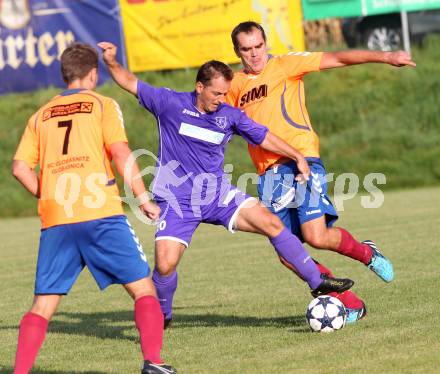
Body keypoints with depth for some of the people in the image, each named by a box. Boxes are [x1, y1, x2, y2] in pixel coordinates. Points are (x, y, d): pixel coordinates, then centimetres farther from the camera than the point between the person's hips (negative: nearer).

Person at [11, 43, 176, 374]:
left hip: (55, 222, 3)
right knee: (143, 288, 4)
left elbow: (20, 167, 9)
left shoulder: (42, 115, 18)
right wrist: (143, 198, 1)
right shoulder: (102, 104, 8)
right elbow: (121, 153, -5)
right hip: (101, 214, -3)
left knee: (43, 305, 7)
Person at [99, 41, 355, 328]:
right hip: (177, 201, -3)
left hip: (218, 193, 3)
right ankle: (162, 315, 14)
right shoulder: (170, 103, -7)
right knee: (165, 266, -16)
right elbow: (131, 83, -1)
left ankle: (317, 281, -1)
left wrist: (298, 157, 8)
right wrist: (112, 63, -18)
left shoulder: (230, 116, 1)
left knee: (271, 223, -12)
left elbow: (263, 137, 12)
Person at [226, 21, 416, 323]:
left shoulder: (284, 65, 2)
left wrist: (385, 57, -13)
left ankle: (366, 253, 12)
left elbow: (337, 59, -4)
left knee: (316, 236, -21)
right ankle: (350, 303, 9)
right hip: (268, 173, 5)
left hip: (301, 160, -5)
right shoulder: (235, 85, 16)